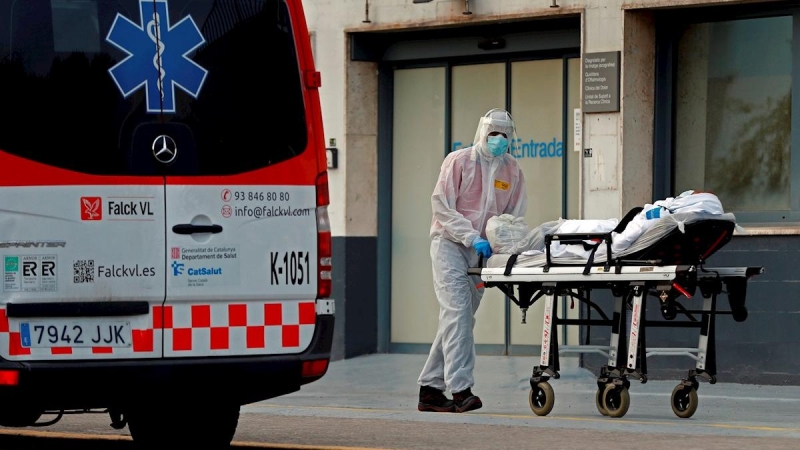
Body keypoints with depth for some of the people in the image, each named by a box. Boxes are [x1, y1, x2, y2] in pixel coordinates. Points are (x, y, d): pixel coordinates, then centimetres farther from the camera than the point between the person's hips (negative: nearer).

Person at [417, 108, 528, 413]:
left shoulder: (512, 171, 9)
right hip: (450, 244, -5)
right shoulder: (459, 162, -5)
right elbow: (442, 207, -9)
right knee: (458, 313, -17)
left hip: (481, 251, 5)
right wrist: (472, 237, -19)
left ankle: (431, 389, 12)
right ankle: (460, 389, -23)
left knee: (458, 318, 6)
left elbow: (516, 215, 10)